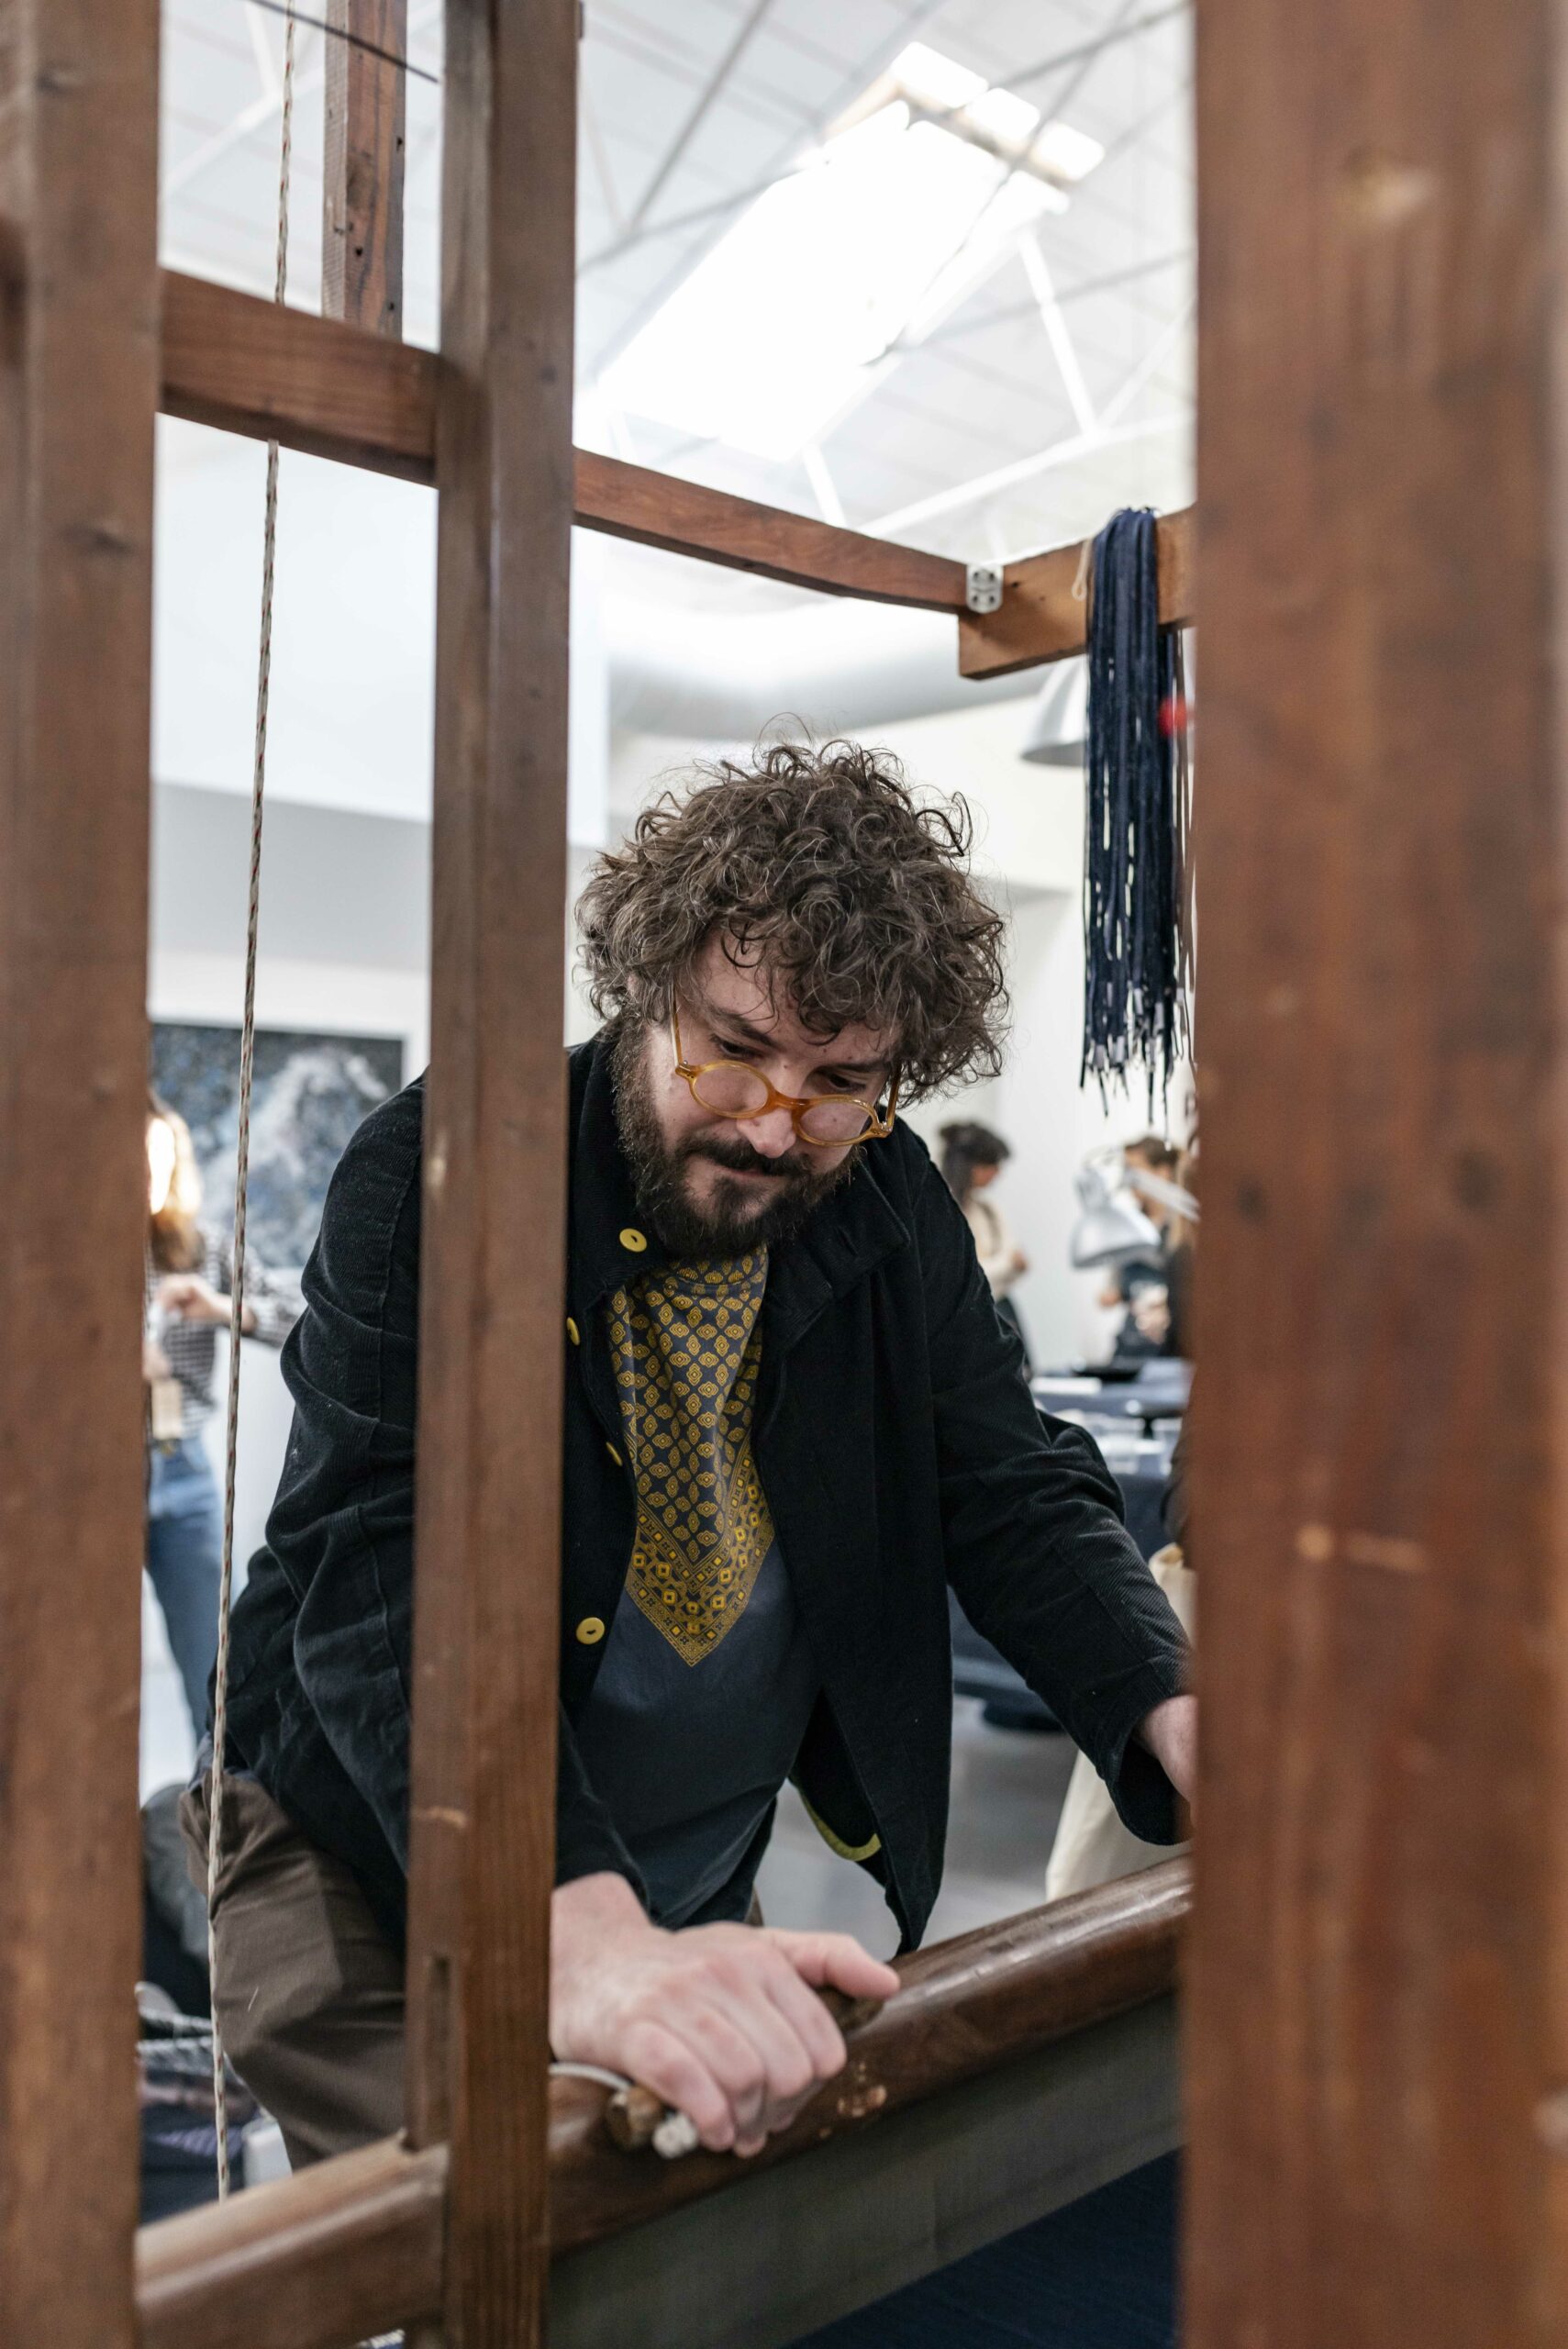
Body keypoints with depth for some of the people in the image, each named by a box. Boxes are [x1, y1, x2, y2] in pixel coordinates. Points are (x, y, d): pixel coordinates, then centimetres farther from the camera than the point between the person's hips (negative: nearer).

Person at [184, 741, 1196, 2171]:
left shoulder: (893, 1218, -5)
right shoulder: (432, 1181, -22)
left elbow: (1014, 1495, -3)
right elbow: (385, 1580, -33)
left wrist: (1180, 1719, -22)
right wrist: (581, 1934, -47)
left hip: (704, 1893, 5)